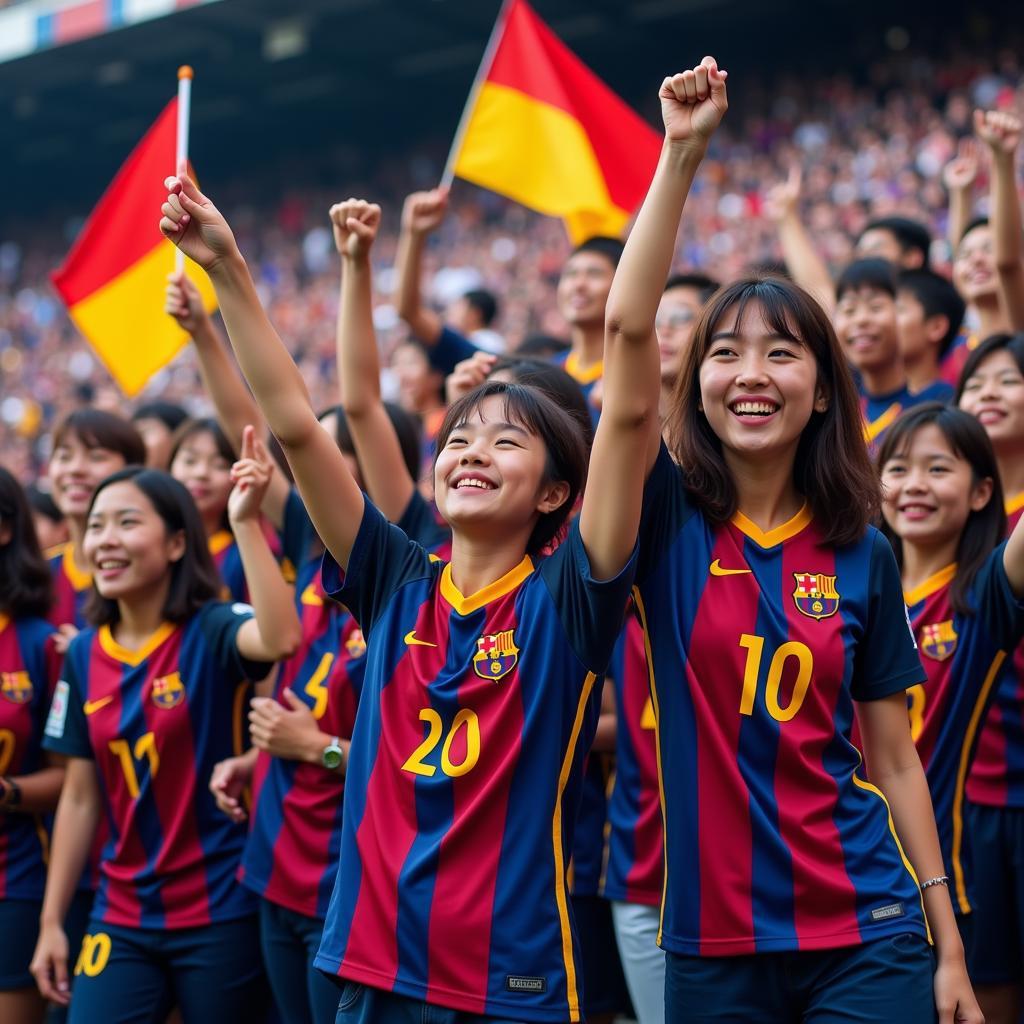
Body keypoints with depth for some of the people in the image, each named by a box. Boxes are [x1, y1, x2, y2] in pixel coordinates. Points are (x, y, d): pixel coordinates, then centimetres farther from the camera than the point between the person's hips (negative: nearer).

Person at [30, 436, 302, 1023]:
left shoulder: (211, 631, -11)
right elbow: (80, 796, 10)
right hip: (123, 917, 4)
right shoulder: (84, 653, 4)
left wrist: (246, 521, -38)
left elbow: (281, 639, -36)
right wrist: (52, 920, 9)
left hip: (220, 912, -4)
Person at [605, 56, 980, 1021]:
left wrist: (948, 944, 4)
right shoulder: (671, 522, -2)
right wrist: (682, 151, -19)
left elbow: (894, 760, 6)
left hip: (863, 937, 1)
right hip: (713, 942, 0)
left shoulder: (862, 554, 2)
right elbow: (627, 326, -16)